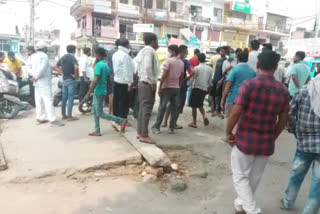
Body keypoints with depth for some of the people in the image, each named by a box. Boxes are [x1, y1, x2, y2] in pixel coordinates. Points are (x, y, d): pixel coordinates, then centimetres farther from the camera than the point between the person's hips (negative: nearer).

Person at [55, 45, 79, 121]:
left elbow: (56, 66, 18)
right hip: (71, 80, -7)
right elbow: (76, 67, -30)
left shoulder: (63, 57, 12)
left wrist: (62, 74, 11)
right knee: (70, 98, -4)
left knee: (64, 98, 11)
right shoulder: (72, 57, -12)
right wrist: (76, 75, -16)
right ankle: (69, 116, -1)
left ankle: (64, 115, 18)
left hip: (65, 79, 8)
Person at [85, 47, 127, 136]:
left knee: (100, 113, -3)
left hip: (99, 92, -9)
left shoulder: (98, 65, -17)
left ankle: (121, 121, -1)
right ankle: (97, 131, 17)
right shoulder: (106, 65, 10)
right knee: (94, 112, 14)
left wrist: (88, 93, -21)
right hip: (99, 92, 9)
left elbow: (96, 81, -24)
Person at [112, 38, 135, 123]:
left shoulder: (115, 54, 10)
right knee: (124, 102, -1)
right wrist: (130, 83, -17)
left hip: (116, 80, 9)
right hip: (124, 82, -9)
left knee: (116, 100, 13)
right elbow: (127, 71, -19)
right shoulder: (125, 56, -18)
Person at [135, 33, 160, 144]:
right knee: (147, 109, -7)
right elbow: (148, 67, -25)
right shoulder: (149, 50, -13)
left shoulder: (143, 50, 19)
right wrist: (152, 82, -20)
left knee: (142, 108, 12)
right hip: (148, 84, -10)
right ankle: (144, 135, -3)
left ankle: (140, 132, 19)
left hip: (142, 82, 10)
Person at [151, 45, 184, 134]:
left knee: (162, 107, 0)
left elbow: (164, 75, -14)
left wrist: (160, 86, -10)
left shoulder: (168, 61, -9)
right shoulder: (181, 63, 10)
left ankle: (156, 127, 5)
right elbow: (181, 77, 11)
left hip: (167, 87, -5)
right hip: (176, 88, 5)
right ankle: (171, 128, 10)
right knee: (174, 108, 6)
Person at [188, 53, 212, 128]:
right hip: (204, 89, 5)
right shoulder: (209, 69, 3)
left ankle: (194, 123, 11)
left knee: (194, 106, 5)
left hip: (196, 88, -5)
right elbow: (210, 81, 7)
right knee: (200, 105, 22)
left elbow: (192, 78, -11)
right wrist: (208, 88, 20)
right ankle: (204, 116, -1)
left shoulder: (197, 68, -11)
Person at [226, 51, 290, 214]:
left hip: (245, 140, -4)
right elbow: (283, 120, 4)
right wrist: (273, 138, 18)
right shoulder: (283, 91, -1)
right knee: (254, 177, 20)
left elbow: (236, 113, -19)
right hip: (266, 143, 5)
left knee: (240, 176, 12)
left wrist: (228, 133, -5)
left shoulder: (249, 85, -15)